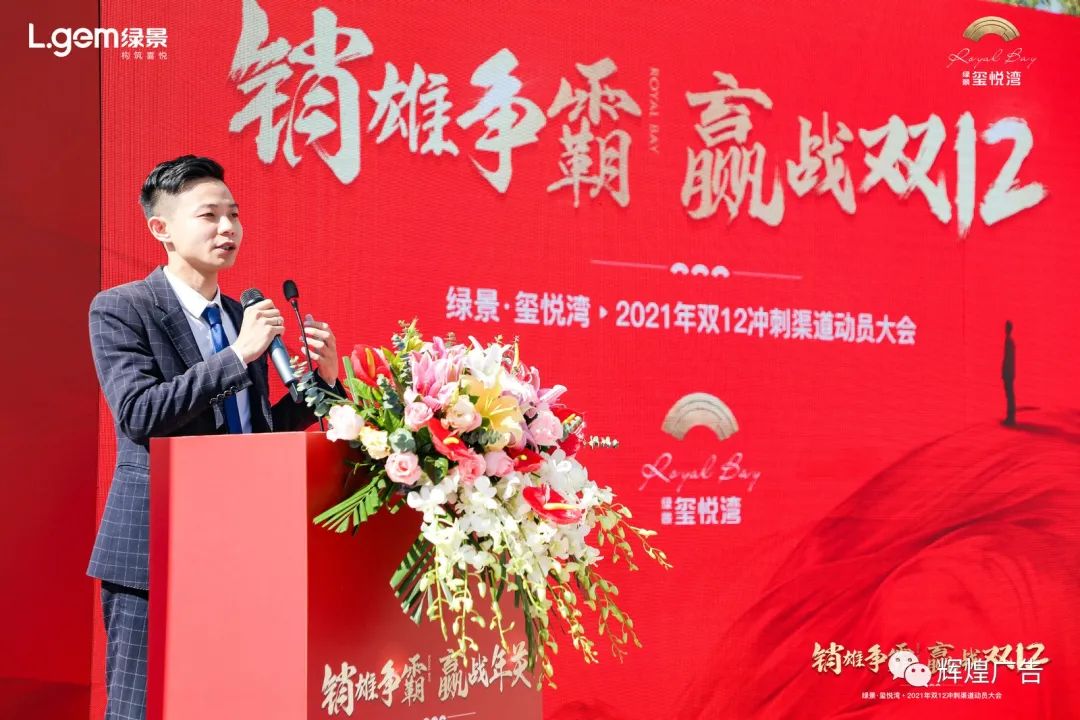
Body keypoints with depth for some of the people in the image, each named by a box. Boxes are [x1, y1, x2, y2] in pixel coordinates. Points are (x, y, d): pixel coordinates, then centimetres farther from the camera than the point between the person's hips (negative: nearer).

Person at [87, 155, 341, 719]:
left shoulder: (244, 317, 14)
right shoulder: (119, 309, -5)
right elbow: (139, 414, -19)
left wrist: (323, 378, 3)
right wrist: (238, 354, -19)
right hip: (154, 551, -6)